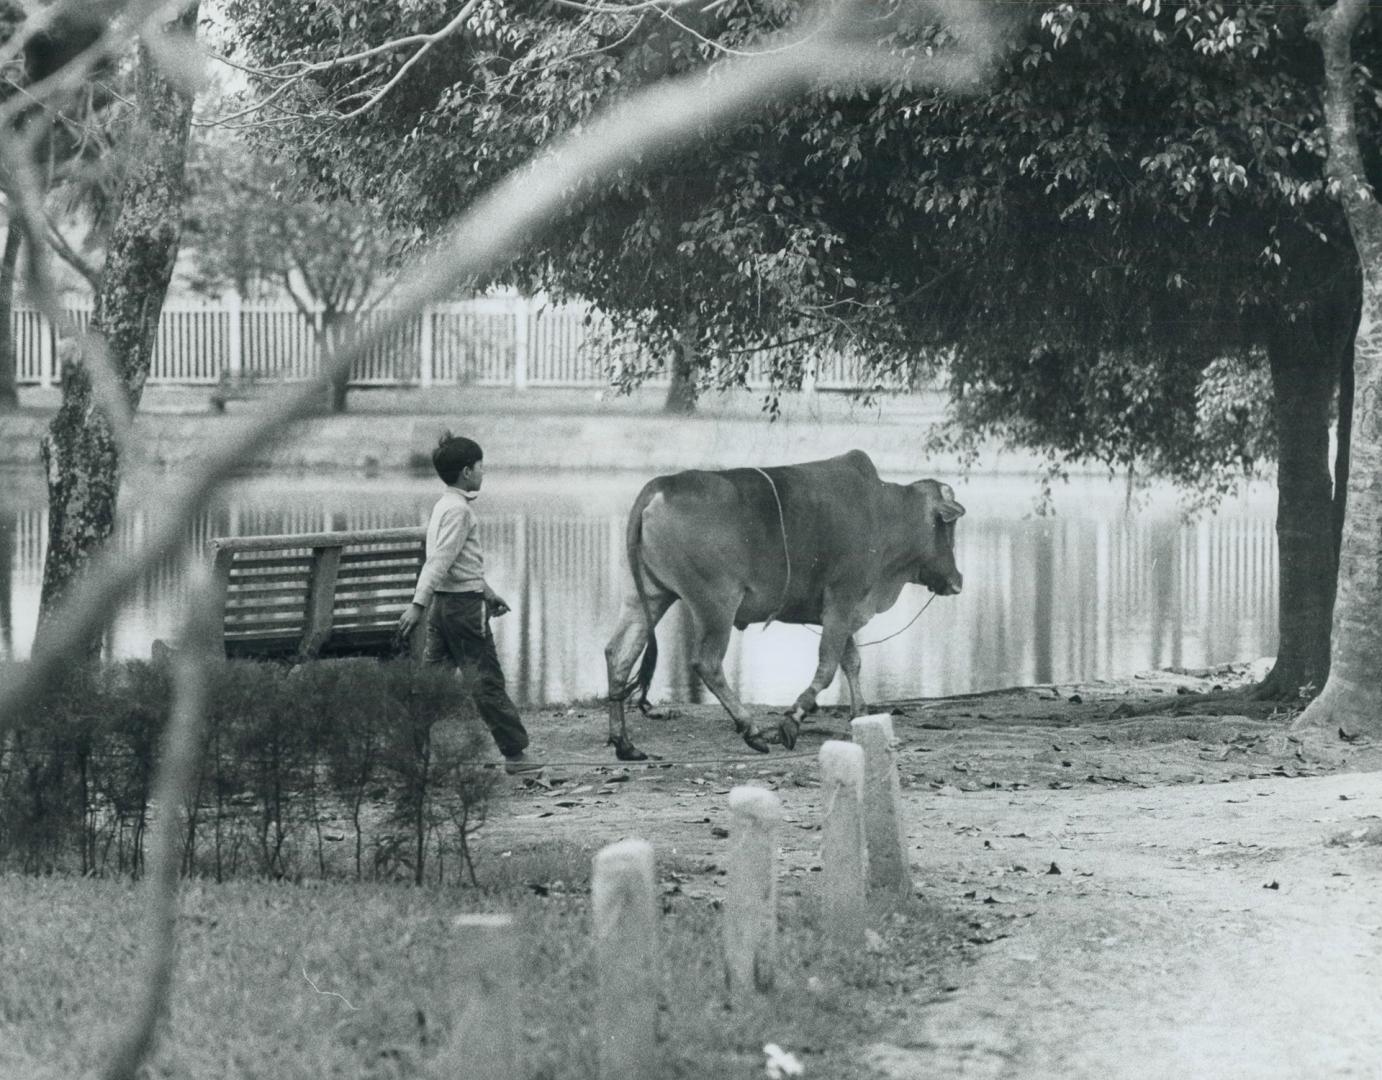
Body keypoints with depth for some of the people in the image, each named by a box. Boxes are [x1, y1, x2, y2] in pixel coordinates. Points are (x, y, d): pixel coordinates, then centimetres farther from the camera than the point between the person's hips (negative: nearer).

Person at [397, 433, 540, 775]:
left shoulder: (445, 505, 15)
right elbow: (440, 560, -23)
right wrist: (418, 604, -29)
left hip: (443, 602, 9)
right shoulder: (459, 509, -16)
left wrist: (487, 592, 32)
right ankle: (515, 754, 1)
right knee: (487, 681, -4)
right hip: (464, 605, -9)